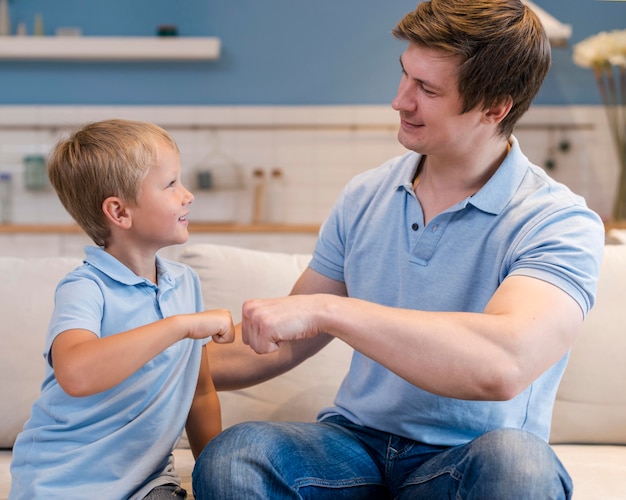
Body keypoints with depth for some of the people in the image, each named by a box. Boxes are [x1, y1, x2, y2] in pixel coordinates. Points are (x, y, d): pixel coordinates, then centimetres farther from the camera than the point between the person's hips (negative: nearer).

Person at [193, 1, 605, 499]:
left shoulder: (558, 223, -13)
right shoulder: (365, 197, 7)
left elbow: (506, 364, -33)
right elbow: (287, 340, 17)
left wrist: (326, 309, -31)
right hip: (357, 443, 3)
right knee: (228, 459, -28)